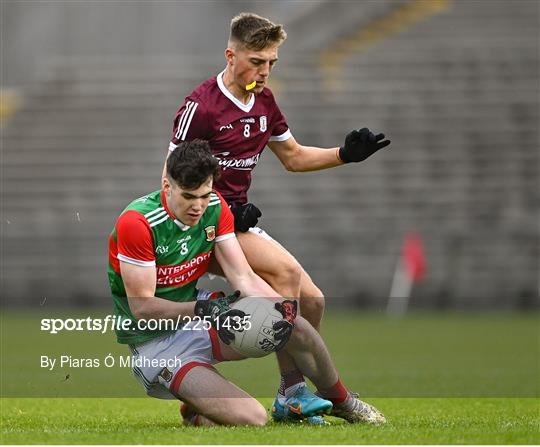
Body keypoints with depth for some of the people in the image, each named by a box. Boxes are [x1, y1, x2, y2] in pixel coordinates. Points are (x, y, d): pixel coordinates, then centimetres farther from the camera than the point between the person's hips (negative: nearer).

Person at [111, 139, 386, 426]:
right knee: (252, 419, -24)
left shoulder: (216, 208, -4)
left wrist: (281, 307, -26)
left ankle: (340, 401, 22)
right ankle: (196, 413, 11)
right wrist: (202, 309, -37)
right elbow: (142, 308, -24)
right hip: (154, 341, -7)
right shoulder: (137, 222, -25)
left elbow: (244, 277, -6)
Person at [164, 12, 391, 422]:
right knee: (285, 269, -27)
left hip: (239, 220, 8)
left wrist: (346, 154, 5)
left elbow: (294, 157, 21)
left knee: (311, 300, -2)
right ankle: (292, 391, -23)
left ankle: (292, 392, 9)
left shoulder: (264, 100, 9)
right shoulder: (200, 106, -15)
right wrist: (225, 211, -22)